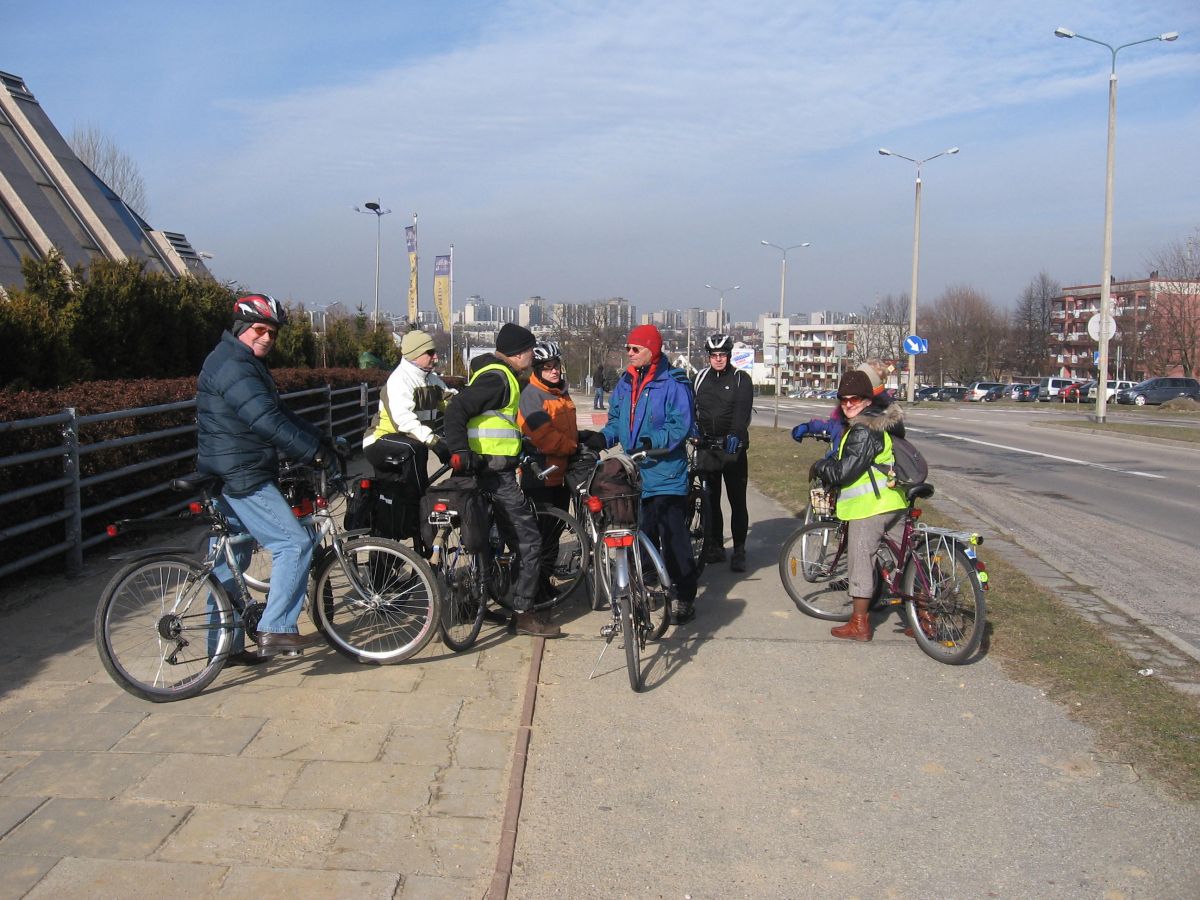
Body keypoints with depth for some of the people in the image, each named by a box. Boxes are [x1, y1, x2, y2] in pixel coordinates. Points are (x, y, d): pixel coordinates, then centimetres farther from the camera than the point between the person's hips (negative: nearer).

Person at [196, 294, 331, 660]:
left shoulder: (247, 364, 19)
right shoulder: (232, 365, -16)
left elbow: (280, 412, 20)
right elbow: (267, 422, -26)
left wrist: (321, 440, 12)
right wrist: (314, 452, -24)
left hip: (228, 478, 11)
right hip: (242, 478, -11)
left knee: (228, 559, 14)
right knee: (295, 543, -11)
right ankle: (276, 629, -9)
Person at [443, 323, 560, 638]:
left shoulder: (502, 375, 17)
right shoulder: (497, 377, -15)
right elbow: (456, 409, -25)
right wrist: (460, 452, -28)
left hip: (495, 472, 11)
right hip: (496, 473, -11)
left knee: (517, 541, 18)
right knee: (530, 542, -6)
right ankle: (524, 614, -1)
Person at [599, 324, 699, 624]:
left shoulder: (673, 384, -11)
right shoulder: (625, 383, 10)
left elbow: (682, 426, -16)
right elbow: (616, 420, 16)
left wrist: (653, 440, -27)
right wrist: (604, 437, -2)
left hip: (665, 475, -7)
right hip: (634, 475, 7)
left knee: (674, 538, -5)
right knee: (641, 537, 16)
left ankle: (685, 598, 5)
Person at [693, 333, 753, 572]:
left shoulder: (741, 379, -1)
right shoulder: (700, 378, 10)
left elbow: (742, 409, -16)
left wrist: (735, 434, -32)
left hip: (732, 446, -3)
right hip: (707, 446, 3)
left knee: (737, 500, -1)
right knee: (710, 499, 7)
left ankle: (739, 551, 6)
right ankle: (715, 547, 17)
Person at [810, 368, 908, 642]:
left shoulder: (863, 431, -19)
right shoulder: (885, 420, 12)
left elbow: (843, 472, -22)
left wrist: (820, 467, -4)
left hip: (869, 506, -10)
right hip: (896, 502, 10)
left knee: (860, 561, -1)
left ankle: (859, 624, 6)